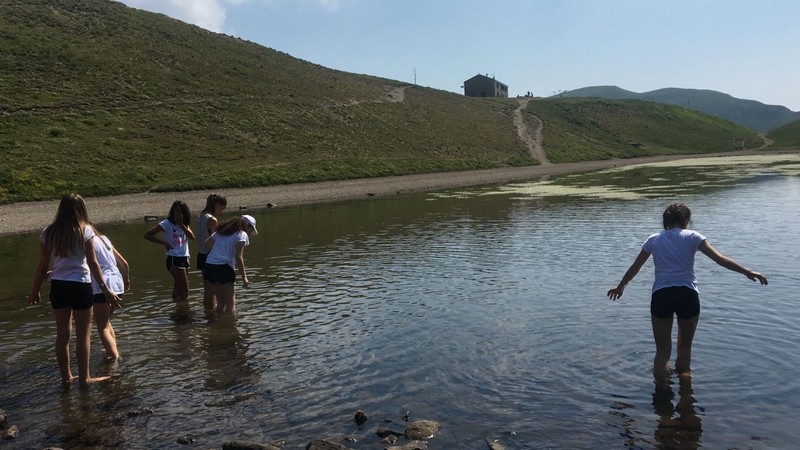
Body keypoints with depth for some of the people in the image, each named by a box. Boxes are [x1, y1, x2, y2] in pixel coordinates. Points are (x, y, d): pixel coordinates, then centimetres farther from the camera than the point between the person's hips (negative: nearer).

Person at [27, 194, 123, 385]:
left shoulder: (48, 233, 3)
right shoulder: (85, 231, -8)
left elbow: (42, 266, 5)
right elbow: (93, 264, -10)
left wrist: (35, 290, 17)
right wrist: (106, 290, -6)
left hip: (57, 286, 4)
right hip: (80, 285, -4)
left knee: (62, 333, 14)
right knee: (83, 334, 6)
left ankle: (66, 376, 24)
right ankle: (84, 377, 12)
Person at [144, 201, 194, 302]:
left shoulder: (185, 224, 11)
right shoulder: (167, 223, -7)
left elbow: (192, 237, -6)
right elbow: (147, 235, -9)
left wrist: (181, 225, -13)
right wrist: (164, 242, -13)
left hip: (185, 259, 7)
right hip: (174, 260, -7)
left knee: (178, 290, 14)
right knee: (185, 292, -8)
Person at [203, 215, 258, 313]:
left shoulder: (221, 231, 20)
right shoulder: (242, 235, -1)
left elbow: (207, 242, 19)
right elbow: (238, 257, -11)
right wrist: (244, 277, -10)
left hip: (209, 265, 7)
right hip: (222, 268, -7)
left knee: (221, 302, 16)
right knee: (231, 303, -2)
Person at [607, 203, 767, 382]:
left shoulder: (654, 239, 12)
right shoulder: (692, 236, 6)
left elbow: (634, 267, 20)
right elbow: (720, 259, -3)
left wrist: (620, 287, 33)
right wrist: (748, 272, 1)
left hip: (661, 295, 1)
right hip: (687, 295, -1)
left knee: (662, 351, 12)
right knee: (685, 347, 19)